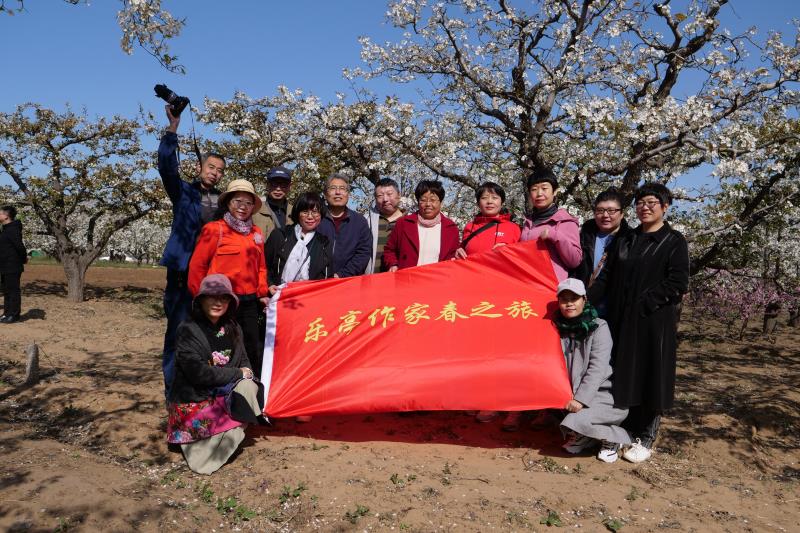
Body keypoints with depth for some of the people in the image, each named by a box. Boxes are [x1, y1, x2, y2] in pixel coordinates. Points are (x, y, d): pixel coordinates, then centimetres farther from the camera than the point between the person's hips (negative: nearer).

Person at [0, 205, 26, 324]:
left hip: (12, 267, -10)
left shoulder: (12, 229, -18)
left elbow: (19, 245, -26)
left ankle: (14, 315, 3)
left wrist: (24, 258, -13)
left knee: (13, 290, -3)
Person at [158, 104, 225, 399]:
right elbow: (167, 165, -10)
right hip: (183, 270, -2)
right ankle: (173, 388, 11)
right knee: (178, 330, 2)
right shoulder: (184, 191, 7)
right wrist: (173, 126, -19)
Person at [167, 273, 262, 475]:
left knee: (249, 388, -20)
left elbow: (244, 362, 9)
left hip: (224, 395, 6)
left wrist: (246, 378, -12)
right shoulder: (188, 330, -14)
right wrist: (237, 374, -15)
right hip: (193, 402, -6)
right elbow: (199, 373, -22)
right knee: (233, 427, -22)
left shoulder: (232, 328, 5)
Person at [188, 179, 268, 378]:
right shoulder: (214, 229, -4)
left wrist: (262, 293, 10)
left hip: (249, 302, 5)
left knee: (255, 353, 8)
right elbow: (197, 266, -4)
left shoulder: (256, 233, 14)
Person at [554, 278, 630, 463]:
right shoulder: (559, 328, 3)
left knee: (577, 421, -26)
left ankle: (612, 438, 2)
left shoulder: (599, 327, -10)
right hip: (571, 394, 5)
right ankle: (582, 437, 9)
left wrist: (581, 399, -24)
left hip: (602, 394, -5)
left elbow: (597, 368, -18)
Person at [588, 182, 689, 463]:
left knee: (650, 376, 2)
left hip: (655, 322, -4)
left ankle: (646, 439, 14)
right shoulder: (627, 240, 14)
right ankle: (627, 429, 24)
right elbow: (606, 277, 10)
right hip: (622, 320, 5)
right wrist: (585, 301, -2)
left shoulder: (674, 241, 0)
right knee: (623, 376, 9)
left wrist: (644, 303, -18)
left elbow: (677, 284, -10)